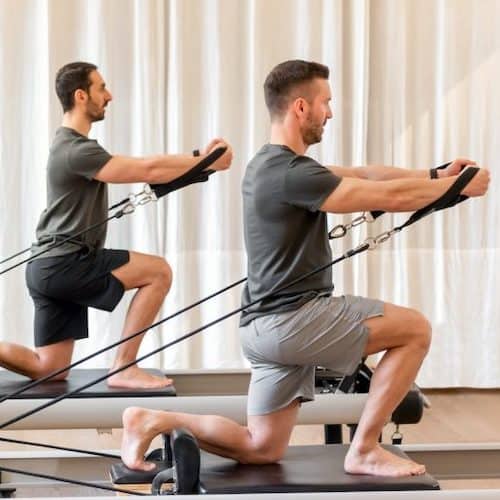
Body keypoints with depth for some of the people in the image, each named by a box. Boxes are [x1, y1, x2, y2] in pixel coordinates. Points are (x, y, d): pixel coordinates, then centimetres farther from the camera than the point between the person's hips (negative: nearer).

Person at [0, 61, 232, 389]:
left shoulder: (73, 145, 18)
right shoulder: (76, 150, -17)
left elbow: (140, 168, 15)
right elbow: (147, 170, -20)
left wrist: (200, 159, 6)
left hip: (52, 268, 10)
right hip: (64, 264, -10)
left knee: (50, 369, 11)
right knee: (158, 272, -11)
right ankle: (124, 368, -8)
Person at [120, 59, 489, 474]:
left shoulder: (274, 165, 15)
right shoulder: (290, 174, -19)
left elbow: (362, 175, 20)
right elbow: (391, 197, -16)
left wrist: (438, 174, 15)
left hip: (273, 323, 10)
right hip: (292, 317, -10)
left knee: (263, 448, 15)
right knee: (415, 330, -6)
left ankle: (156, 421, 7)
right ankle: (364, 450, -2)